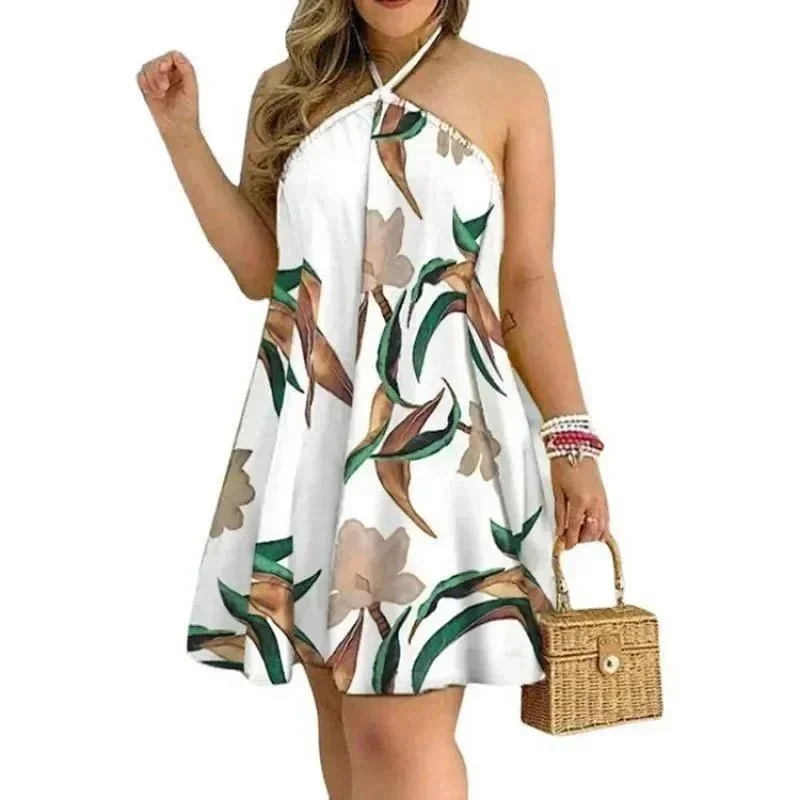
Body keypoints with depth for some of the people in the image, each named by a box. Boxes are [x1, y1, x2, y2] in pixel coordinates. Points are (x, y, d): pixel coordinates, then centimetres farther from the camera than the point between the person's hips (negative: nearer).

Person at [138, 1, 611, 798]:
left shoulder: (506, 88, 4)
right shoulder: (289, 91, 13)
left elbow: (529, 284, 2)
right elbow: (260, 270, 9)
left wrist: (570, 440, -3)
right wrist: (182, 131, 4)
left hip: (439, 427, -3)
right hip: (311, 425, 4)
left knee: (397, 724, -9)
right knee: (343, 705, 11)